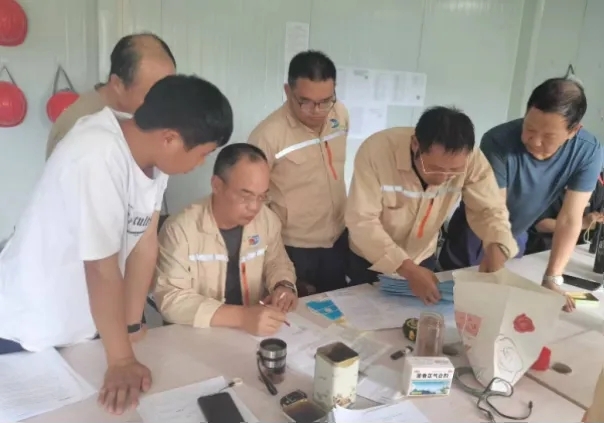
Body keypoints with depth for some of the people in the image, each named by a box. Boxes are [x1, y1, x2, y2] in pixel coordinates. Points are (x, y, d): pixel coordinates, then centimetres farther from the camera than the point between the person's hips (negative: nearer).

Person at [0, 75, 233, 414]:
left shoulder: (152, 152, -10)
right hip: (29, 333, -6)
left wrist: (131, 329, -3)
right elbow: (103, 269, -28)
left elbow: (145, 244, -7)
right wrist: (121, 360, -19)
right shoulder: (96, 159, -33)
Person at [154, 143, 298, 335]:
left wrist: (284, 286, -9)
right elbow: (170, 298, -22)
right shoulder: (180, 229, -17)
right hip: (198, 336, -3)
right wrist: (241, 317, -31)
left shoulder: (267, 218, -2)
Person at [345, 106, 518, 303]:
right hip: (370, 262, -2)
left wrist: (497, 247, -35)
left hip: (423, 260, 3)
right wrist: (407, 269, -38)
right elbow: (361, 221, -31)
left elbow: (489, 209, -13)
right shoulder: (376, 151, -32)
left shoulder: (472, 160, -24)